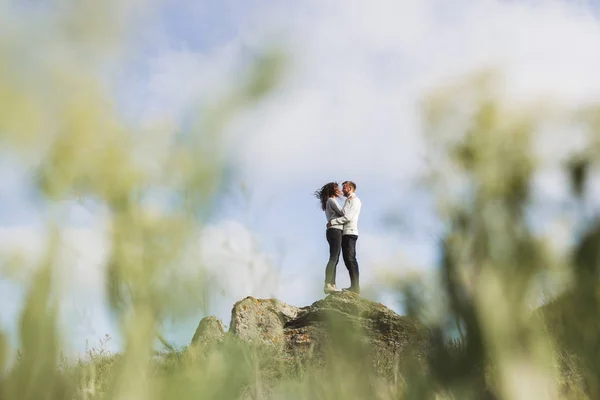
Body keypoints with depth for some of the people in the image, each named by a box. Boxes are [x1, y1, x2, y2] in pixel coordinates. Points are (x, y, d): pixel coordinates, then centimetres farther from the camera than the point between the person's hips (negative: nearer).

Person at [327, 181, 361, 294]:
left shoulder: (355, 200, -6)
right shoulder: (347, 201, 23)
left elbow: (348, 217, -16)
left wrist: (332, 222, -13)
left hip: (350, 233, -10)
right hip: (344, 233, 10)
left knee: (350, 259, -13)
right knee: (347, 259, 7)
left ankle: (355, 287, -15)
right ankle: (353, 286, 9)